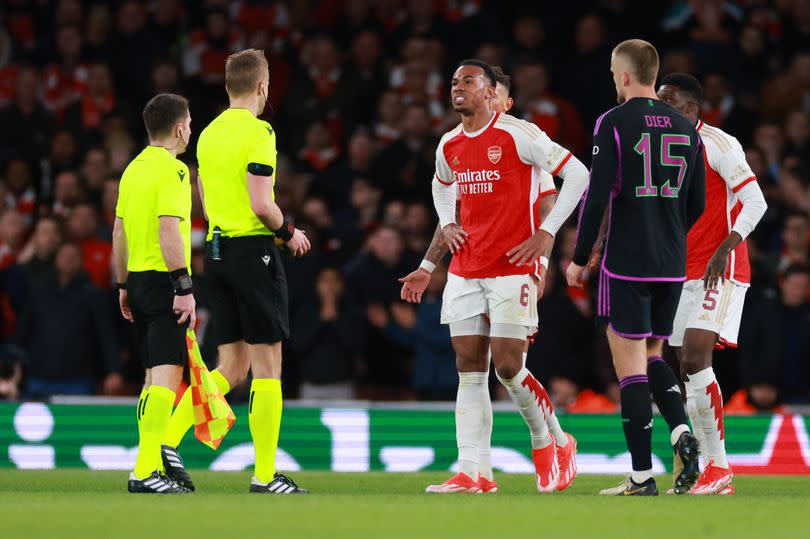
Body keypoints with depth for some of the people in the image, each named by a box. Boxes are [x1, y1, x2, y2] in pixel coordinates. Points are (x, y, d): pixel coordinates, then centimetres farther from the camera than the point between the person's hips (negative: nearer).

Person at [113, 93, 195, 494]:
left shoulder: (133, 169, 14)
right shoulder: (173, 170, -12)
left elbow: (119, 232, 18)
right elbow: (169, 232, -20)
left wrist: (124, 286, 24)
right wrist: (184, 288, -21)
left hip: (138, 280, 9)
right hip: (164, 281, -9)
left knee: (155, 376, 16)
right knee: (167, 374, -13)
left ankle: (151, 465, 18)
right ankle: (146, 470, -22)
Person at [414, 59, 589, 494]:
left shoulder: (516, 134, -9)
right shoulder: (449, 145, 11)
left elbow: (577, 174, -7)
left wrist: (545, 234, -10)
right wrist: (446, 225, 13)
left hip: (512, 267, -6)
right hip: (464, 271, 6)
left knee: (508, 367, -10)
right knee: (469, 372, 0)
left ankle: (545, 442, 15)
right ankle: (468, 474, -2)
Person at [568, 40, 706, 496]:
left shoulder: (614, 124, -8)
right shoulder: (686, 128, 8)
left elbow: (597, 197, -13)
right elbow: (697, 204, 11)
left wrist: (580, 259, -3)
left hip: (627, 264, -5)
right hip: (673, 264, 5)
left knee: (629, 362, -2)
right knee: (654, 354, 20)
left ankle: (643, 476, -5)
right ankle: (682, 432, -5)